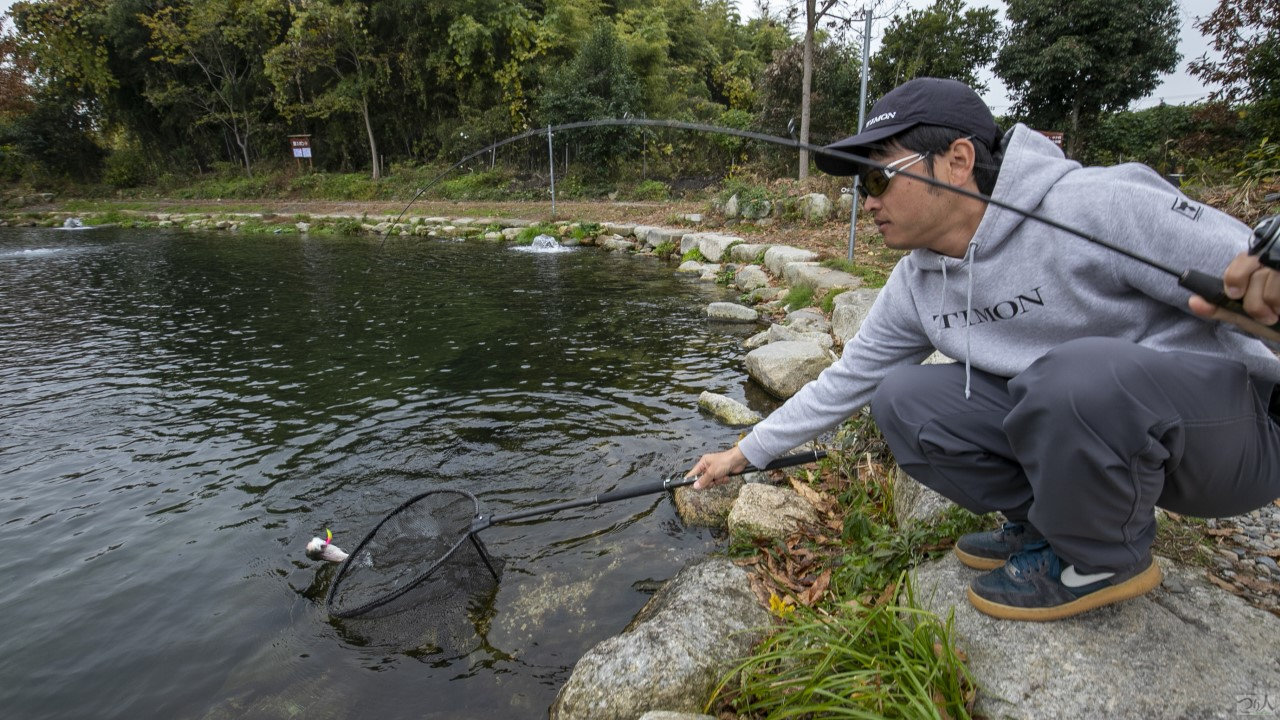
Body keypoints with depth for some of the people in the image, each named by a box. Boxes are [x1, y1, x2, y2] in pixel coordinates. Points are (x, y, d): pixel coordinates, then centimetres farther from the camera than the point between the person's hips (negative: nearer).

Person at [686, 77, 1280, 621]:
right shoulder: (916, 285, -2)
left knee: (1077, 375, -36)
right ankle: (1045, 523, 6)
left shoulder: (1097, 207, -22)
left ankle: (1102, 558, -7)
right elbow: (844, 381, 4)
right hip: (1073, 421, 6)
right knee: (900, 400, -8)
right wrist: (746, 453, 6)